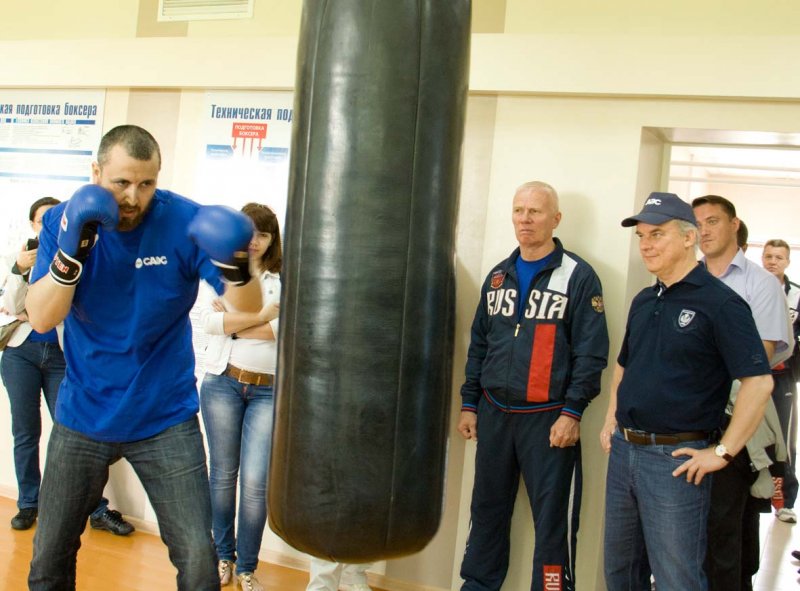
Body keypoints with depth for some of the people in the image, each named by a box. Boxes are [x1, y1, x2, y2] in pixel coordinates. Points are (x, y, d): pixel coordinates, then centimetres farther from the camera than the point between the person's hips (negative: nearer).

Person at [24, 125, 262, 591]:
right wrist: (71, 253, -30)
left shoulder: (185, 221, -14)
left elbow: (249, 306, -16)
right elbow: (41, 318, -13)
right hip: (83, 417, 2)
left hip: (165, 420, -2)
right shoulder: (63, 221, -6)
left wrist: (236, 268, -39)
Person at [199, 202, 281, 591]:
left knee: (256, 481, -4)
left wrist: (232, 324, -7)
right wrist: (262, 316, -12)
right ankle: (223, 555, 27)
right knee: (223, 473, 9)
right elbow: (209, 320, -9)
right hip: (222, 383, 1)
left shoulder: (283, 279, 5)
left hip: (269, 390, -1)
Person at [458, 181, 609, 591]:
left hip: (548, 419, -5)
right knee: (487, 511, 14)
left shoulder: (578, 276, -6)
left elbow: (591, 352, -9)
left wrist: (572, 412, -14)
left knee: (553, 519, 1)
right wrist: (469, 404, 12)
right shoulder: (498, 276, 12)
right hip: (493, 414, 5)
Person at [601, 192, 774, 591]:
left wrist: (722, 452, -18)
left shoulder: (719, 302, -13)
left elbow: (759, 381, -18)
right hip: (623, 450, 8)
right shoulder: (643, 301, 11)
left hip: (676, 458, -7)